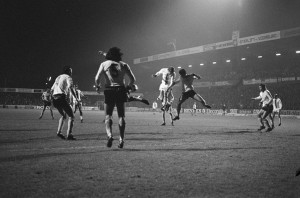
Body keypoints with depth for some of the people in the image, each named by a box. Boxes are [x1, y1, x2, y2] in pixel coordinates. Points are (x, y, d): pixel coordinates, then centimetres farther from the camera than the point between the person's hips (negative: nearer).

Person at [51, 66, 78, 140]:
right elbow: (70, 88, -15)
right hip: (62, 98, -7)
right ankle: (69, 135, -11)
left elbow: (52, 89, 25)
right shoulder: (68, 77, 3)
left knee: (63, 115, 25)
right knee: (71, 116, 1)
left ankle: (59, 132, 14)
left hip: (55, 99, 7)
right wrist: (76, 98, -13)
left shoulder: (58, 77, 25)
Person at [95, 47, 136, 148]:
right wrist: (129, 86, 23)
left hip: (109, 90, -1)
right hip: (121, 90, 1)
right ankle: (121, 139, 5)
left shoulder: (104, 64, 3)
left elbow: (97, 78, -7)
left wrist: (97, 86, 12)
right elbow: (132, 79, 5)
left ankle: (109, 135, -20)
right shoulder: (123, 65, 7)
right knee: (121, 116, 9)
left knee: (108, 115, 4)